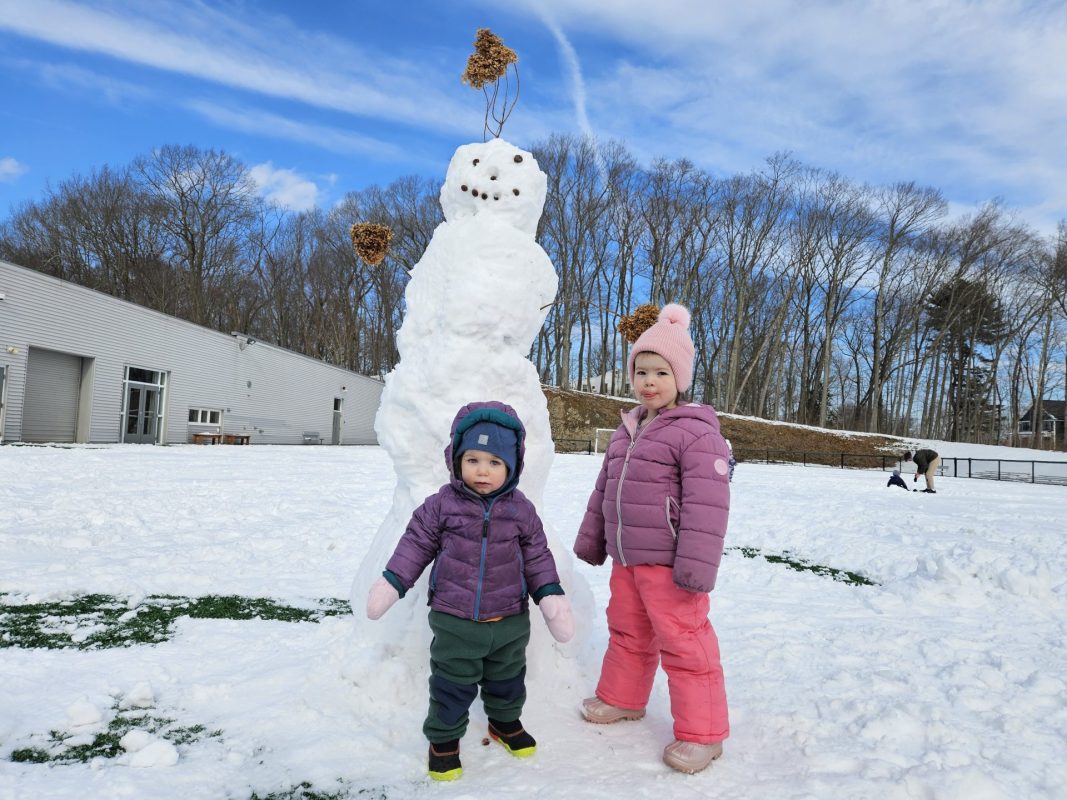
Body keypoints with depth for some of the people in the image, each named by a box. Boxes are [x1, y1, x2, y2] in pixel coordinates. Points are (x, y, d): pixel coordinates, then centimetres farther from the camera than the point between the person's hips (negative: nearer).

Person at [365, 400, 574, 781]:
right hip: (455, 621, -2)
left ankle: (505, 721, 49)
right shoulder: (442, 504, -10)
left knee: (508, 679, 22)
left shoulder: (521, 510, -5)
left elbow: (536, 556, 2)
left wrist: (552, 597, -3)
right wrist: (392, 582, -5)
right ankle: (444, 737, 32)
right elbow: (417, 543, -1)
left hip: (510, 620, 2)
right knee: (452, 685, 9)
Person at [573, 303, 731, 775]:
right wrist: (590, 540, 21)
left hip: (666, 562, -8)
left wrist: (695, 566, -25)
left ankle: (701, 733, 16)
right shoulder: (627, 428, 11)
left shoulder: (695, 432, -16)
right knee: (626, 630, 22)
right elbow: (604, 490, 19)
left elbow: (707, 505, -21)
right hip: (626, 558, 8)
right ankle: (621, 698, 42)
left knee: (683, 642, 1)